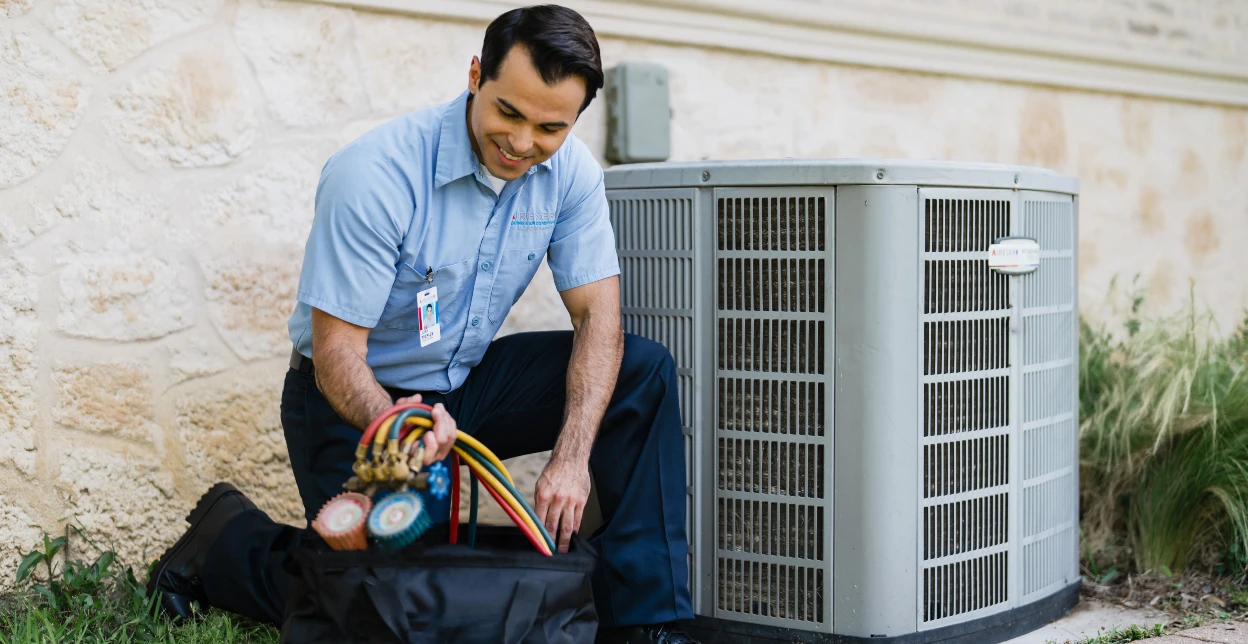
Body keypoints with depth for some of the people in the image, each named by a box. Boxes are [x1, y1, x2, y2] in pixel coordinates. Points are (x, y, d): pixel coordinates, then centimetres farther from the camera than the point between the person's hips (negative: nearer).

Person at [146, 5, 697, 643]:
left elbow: (598, 316, -12)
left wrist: (571, 456, -27)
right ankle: (227, 538, 15)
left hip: (466, 381, 5)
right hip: (361, 399, -5)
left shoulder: (570, 171, -11)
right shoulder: (374, 175, -27)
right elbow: (336, 355, -25)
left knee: (642, 368, -14)